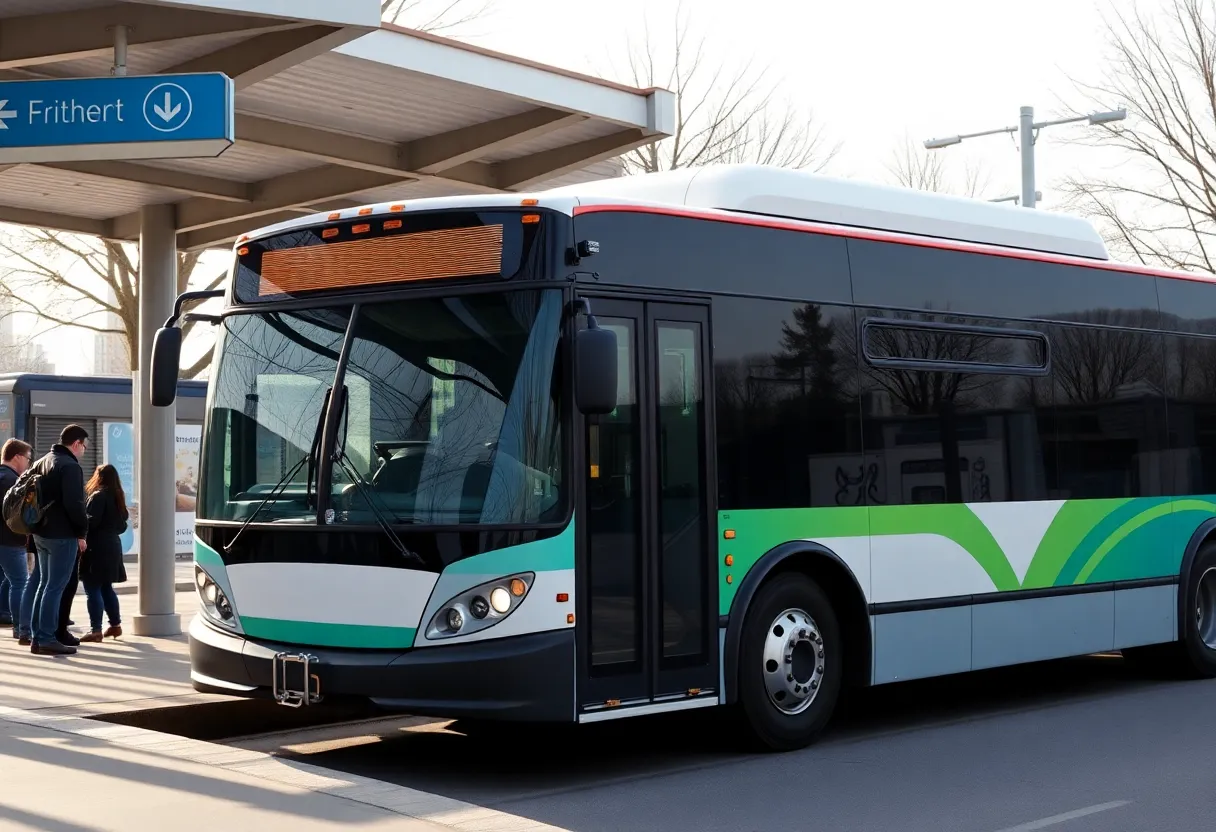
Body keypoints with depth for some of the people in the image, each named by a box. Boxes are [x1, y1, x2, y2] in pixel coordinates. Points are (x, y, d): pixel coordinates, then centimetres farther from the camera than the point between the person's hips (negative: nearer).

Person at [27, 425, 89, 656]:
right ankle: (47, 639, -7)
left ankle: (38, 637, 17)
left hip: (40, 533, 9)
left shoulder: (40, 464, 16)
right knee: (55, 587, -6)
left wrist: (38, 523, 18)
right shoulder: (70, 466, -14)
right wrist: (82, 532, -12)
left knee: (44, 584, 15)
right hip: (62, 535, -9)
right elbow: (74, 504, -21)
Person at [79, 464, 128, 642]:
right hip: (112, 547, 9)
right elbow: (122, 525, 17)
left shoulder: (98, 496, -12)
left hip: (96, 549, -9)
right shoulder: (117, 498, 14)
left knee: (93, 589, -7)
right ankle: (115, 625, 22)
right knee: (106, 588, 18)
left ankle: (95, 630, -10)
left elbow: (91, 521, -18)